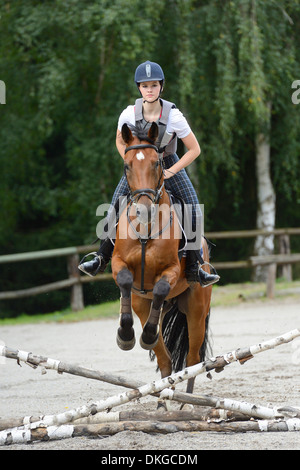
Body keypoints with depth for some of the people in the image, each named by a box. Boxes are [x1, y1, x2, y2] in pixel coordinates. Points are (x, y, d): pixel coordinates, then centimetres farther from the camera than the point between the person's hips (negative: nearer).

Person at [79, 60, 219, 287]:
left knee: (193, 207, -16)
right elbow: (120, 142, 4)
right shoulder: (129, 115, -17)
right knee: (116, 204, -12)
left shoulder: (174, 116, -23)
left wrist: (170, 172, -19)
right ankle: (102, 257, 6)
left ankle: (194, 267, -7)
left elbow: (194, 149, -14)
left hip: (169, 166, -1)